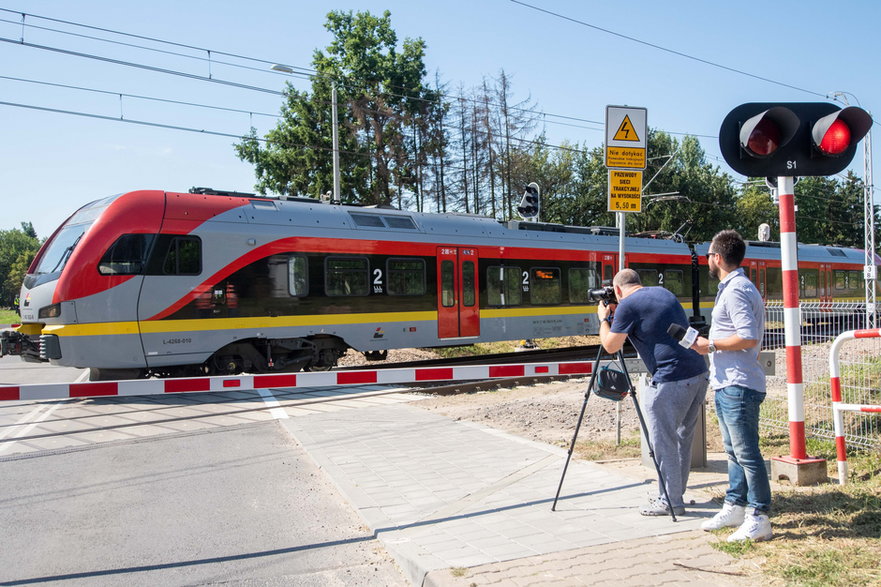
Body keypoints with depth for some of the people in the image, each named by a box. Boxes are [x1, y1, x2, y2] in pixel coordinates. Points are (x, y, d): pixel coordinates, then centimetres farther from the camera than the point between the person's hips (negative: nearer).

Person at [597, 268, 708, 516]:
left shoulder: (628, 305, -6)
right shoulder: (664, 293, 18)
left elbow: (611, 346, -1)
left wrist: (604, 319, 14)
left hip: (671, 380, -9)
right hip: (698, 374, 9)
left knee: (664, 442, 2)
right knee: (682, 437, 18)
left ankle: (671, 501, 10)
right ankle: (674, 493, 30)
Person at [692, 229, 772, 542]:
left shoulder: (735, 290, -16)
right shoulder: (733, 287, 17)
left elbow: (748, 338, -25)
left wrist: (711, 345, -16)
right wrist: (712, 344, 16)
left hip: (737, 387, -11)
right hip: (728, 385, 11)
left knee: (746, 452, -6)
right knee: (734, 450, 16)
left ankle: (758, 519, 0)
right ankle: (734, 508, 26)